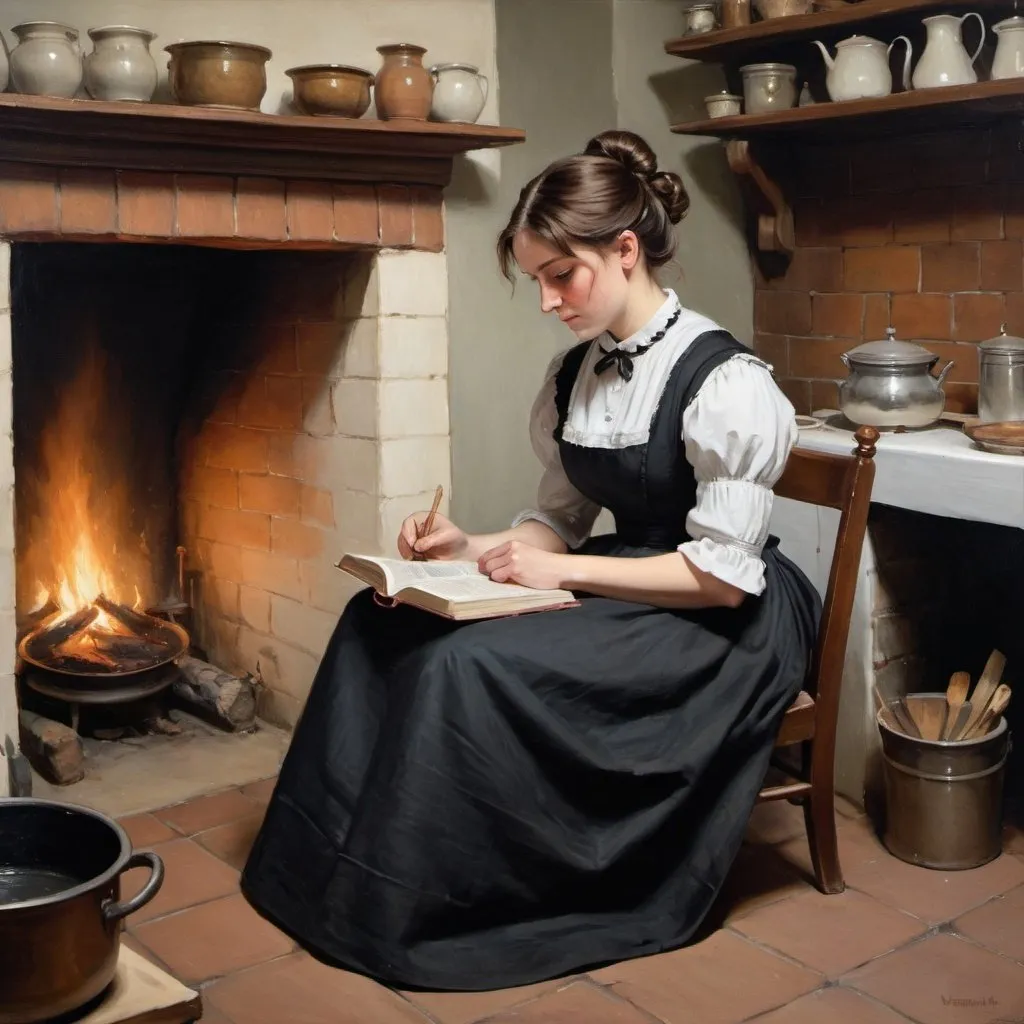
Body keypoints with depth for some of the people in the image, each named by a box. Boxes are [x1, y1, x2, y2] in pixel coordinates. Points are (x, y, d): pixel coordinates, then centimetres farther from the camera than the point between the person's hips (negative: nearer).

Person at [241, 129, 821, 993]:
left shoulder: (725, 383, -19)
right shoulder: (572, 379, 5)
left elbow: (723, 575, -20)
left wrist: (564, 572, -22)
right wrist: (472, 549, -6)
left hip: (721, 625, -7)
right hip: (624, 592, 8)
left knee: (472, 663, -28)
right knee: (384, 622, -9)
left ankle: (408, 914, -7)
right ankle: (334, 869, 2)